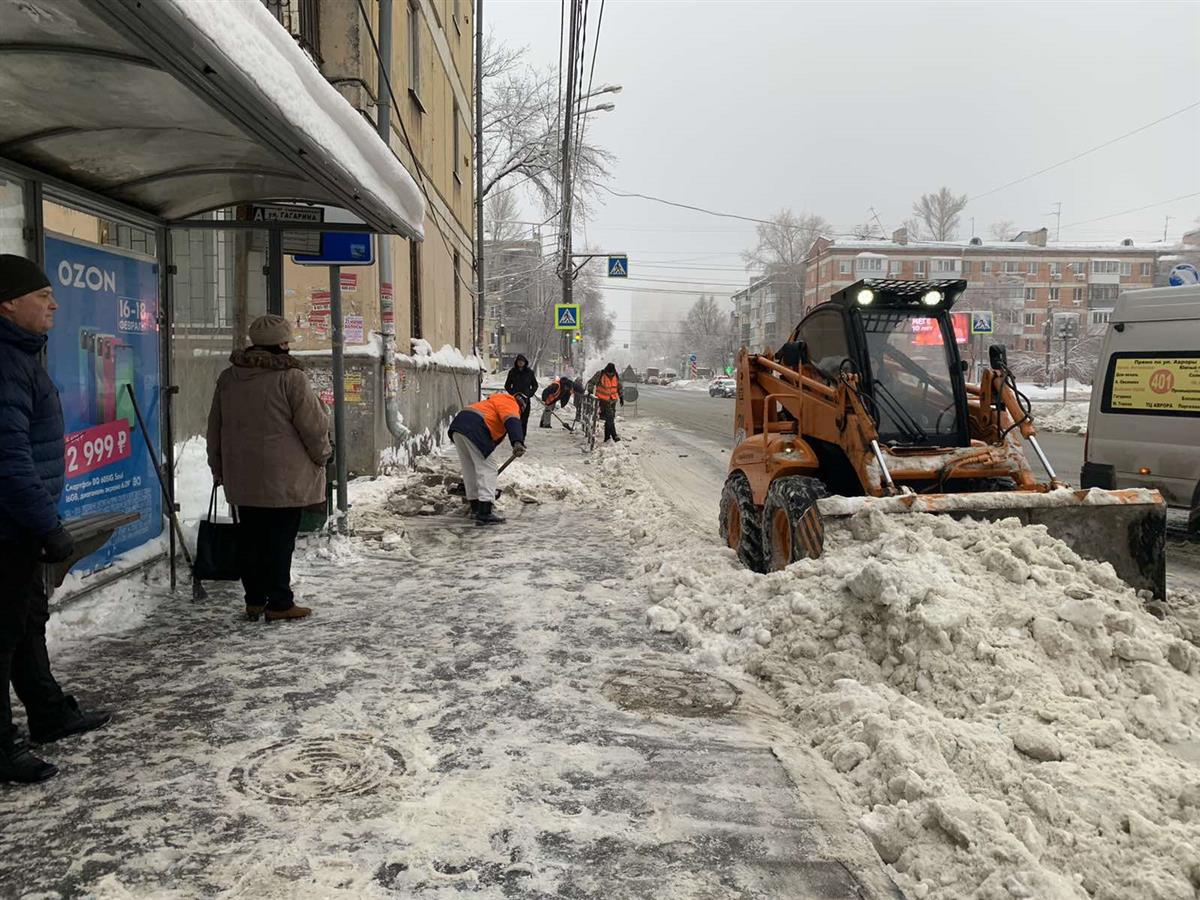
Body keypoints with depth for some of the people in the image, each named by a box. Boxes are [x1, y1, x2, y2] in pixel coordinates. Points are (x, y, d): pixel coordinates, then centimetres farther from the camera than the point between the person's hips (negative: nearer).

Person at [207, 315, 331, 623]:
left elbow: (215, 428, 15)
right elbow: (313, 424, -10)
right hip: (284, 477, -6)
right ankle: (279, 603, 6)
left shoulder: (228, 377, 9)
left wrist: (219, 469, 23)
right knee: (280, 539, 0)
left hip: (242, 477, 6)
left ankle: (254, 601, 20)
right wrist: (322, 454, 8)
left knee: (250, 537, 13)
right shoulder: (291, 377, -12)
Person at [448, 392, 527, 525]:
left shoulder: (496, 400, 36)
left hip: (457, 424, 10)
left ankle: (476, 509, 30)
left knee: (470, 469, 19)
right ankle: (484, 514, -16)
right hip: (474, 429, -10)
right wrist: (518, 442, -34)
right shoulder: (510, 403, 6)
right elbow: (512, 422, -18)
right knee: (487, 469, -8)